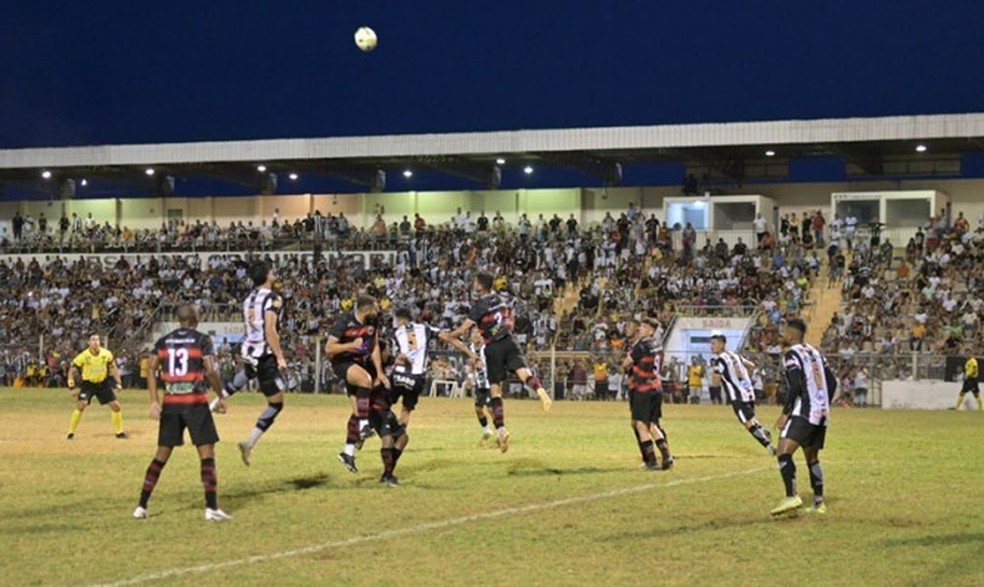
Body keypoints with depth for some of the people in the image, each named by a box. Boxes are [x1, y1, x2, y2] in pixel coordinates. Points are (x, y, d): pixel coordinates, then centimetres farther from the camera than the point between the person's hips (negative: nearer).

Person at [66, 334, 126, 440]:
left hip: (103, 383, 3)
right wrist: (72, 387, -17)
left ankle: (119, 432, 18)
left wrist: (118, 382, 1)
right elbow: (72, 370, -10)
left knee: (116, 406, 0)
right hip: (88, 383, -3)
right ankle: (71, 432, -11)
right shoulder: (84, 356, -19)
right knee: (81, 405, -23)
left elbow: (113, 367, 7)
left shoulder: (107, 354, -10)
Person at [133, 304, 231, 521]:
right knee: (207, 454, 0)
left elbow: (150, 370, 2)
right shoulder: (202, 340, -3)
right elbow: (211, 371, -13)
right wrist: (220, 397, -2)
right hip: (195, 403, -4)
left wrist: (154, 401, 1)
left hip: (170, 404, 4)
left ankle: (142, 506, 13)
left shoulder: (163, 342, 10)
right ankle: (212, 508, -6)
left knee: (161, 455, 13)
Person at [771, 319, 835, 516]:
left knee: (784, 451, -17)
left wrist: (785, 412, -14)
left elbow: (795, 386, -18)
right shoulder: (815, 353, 18)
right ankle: (819, 503, 18)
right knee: (812, 457, 18)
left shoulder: (791, 355, -7)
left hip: (804, 412, -9)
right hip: (821, 414, 9)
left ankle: (792, 497, -32)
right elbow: (832, 382, 18)